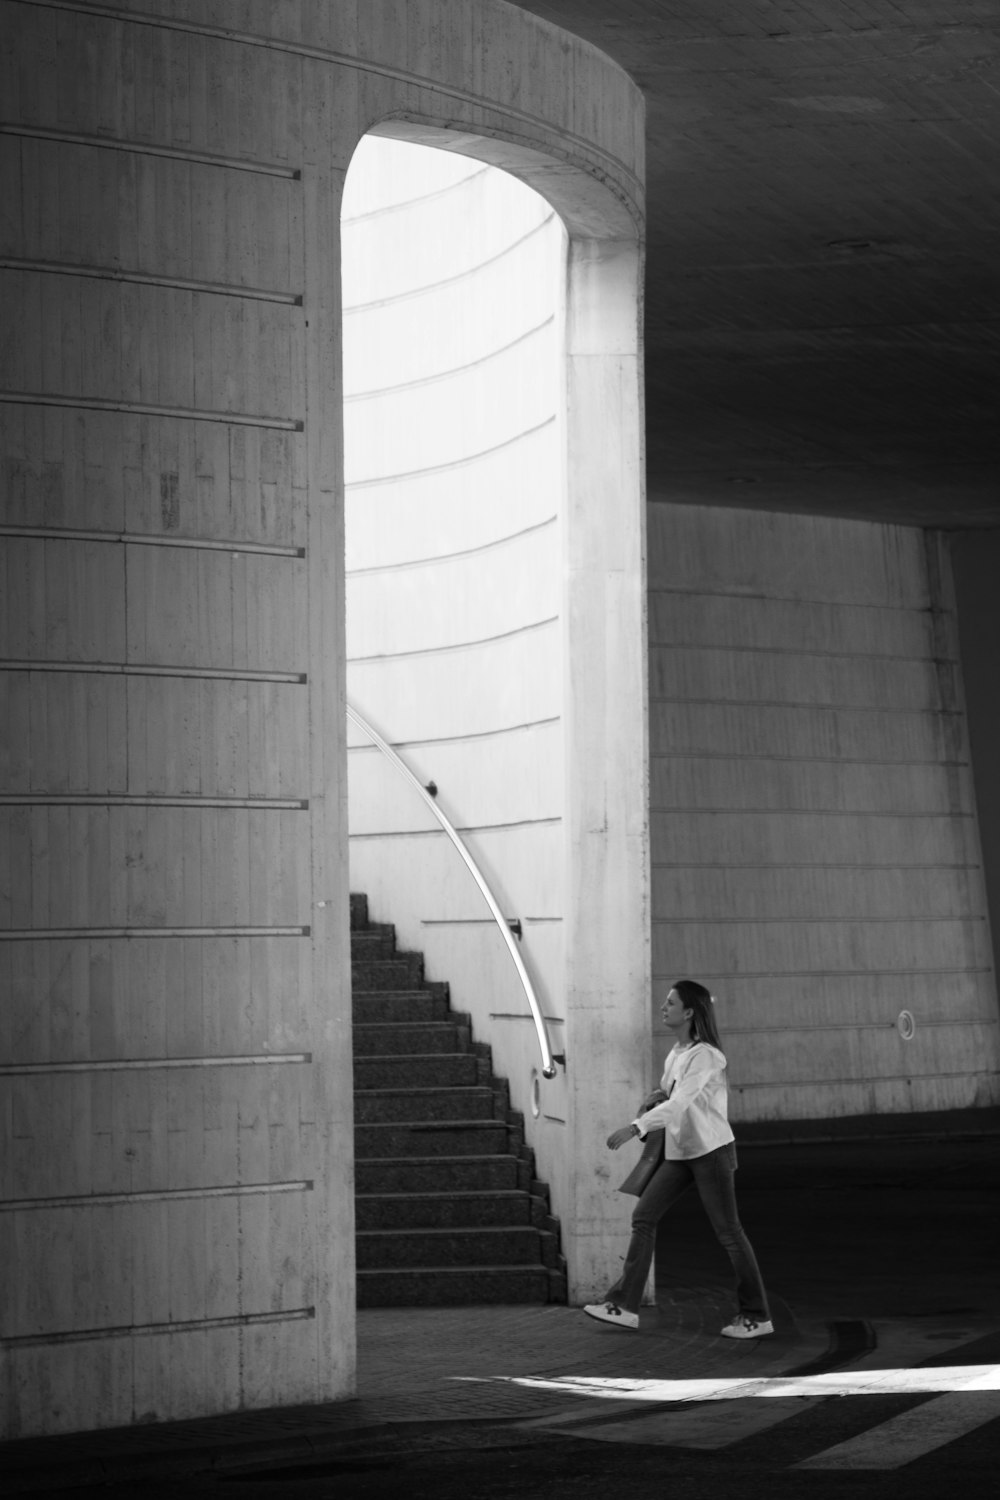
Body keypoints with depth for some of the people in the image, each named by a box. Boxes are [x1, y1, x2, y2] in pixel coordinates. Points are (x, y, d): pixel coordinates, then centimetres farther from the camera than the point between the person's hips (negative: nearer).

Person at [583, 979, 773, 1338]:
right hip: (679, 1151, 9)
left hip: (710, 1149, -9)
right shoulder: (675, 1052, 10)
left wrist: (635, 1127, -36)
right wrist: (656, 1097, 2)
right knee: (644, 1217, 1)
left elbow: (680, 1102, -28)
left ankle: (756, 1316, 6)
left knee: (727, 1231, -3)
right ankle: (624, 1305, 2)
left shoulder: (705, 1056, -17)